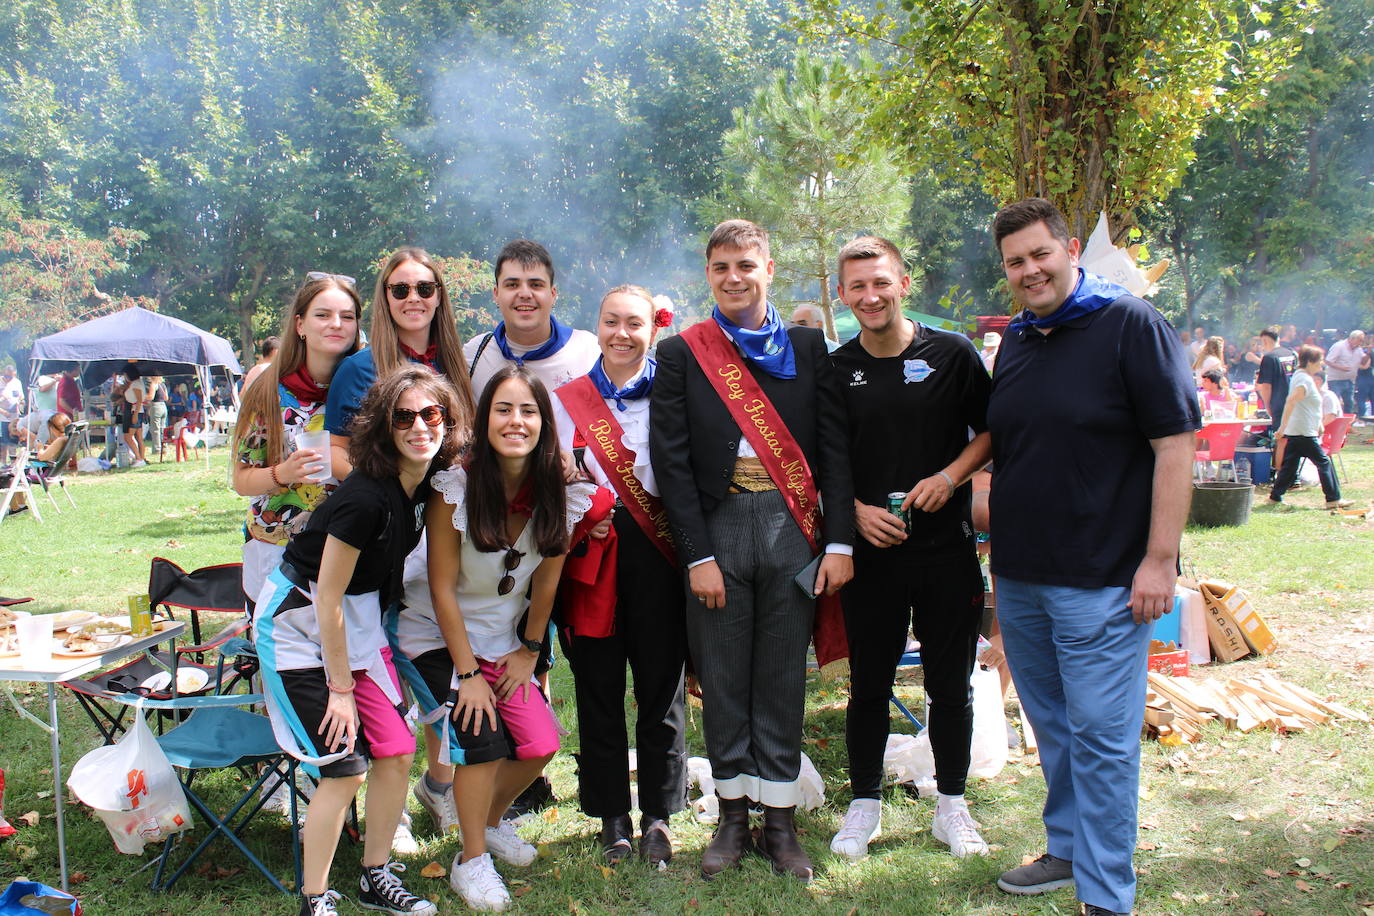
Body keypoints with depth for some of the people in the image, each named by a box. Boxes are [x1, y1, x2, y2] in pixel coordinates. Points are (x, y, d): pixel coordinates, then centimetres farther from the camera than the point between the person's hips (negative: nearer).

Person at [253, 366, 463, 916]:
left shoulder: (427, 482, -7)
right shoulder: (366, 497, -28)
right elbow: (327, 597, -22)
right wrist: (341, 687, -15)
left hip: (357, 621, 7)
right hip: (299, 623, -7)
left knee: (397, 752, 5)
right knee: (345, 768, -7)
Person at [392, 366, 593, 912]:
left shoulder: (561, 494, -14)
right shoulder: (455, 488, -22)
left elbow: (546, 579, -2)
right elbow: (443, 589, -16)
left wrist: (529, 651, 3)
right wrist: (468, 674, -15)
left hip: (502, 638, 4)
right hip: (436, 636, -3)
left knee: (540, 744, -7)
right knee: (483, 738, -19)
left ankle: (491, 820, 26)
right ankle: (472, 860, 7)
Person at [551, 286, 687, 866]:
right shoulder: (565, 399, 10)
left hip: (656, 550, -1)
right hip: (591, 551, 1)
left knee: (661, 682, 5)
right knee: (598, 684, 6)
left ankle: (659, 816, 19)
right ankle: (612, 815, 21)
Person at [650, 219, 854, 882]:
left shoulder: (808, 347, 8)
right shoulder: (680, 353, 5)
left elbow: (834, 447, 5)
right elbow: (671, 461, 0)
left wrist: (840, 541, -4)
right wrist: (698, 556, -7)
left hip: (793, 528, 1)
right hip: (717, 529, 0)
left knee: (782, 680, 7)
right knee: (722, 678, 7)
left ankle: (780, 822, 19)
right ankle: (733, 816, 22)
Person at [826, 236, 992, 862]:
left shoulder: (953, 354, -1)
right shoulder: (835, 370, 2)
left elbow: (990, 430, 6)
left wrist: (950, 476, -10)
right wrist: (855, 509, -9)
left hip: (947, 546, 0)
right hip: (869, 549, 0)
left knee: (950, 682, 10)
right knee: (869, 684, 9)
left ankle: (951, 804, 27)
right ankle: (864, 804, 25)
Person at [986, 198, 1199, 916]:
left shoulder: (1130, 324, -9)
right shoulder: (1015, 339, 11)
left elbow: (1176, 444, -13)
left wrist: (1160, 559, -17)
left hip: (1102, 581, -7)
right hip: (1018, 575, 7)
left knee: (1100, 737, -1)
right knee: (1053, 730, 18)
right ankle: (1067, 850, 35)